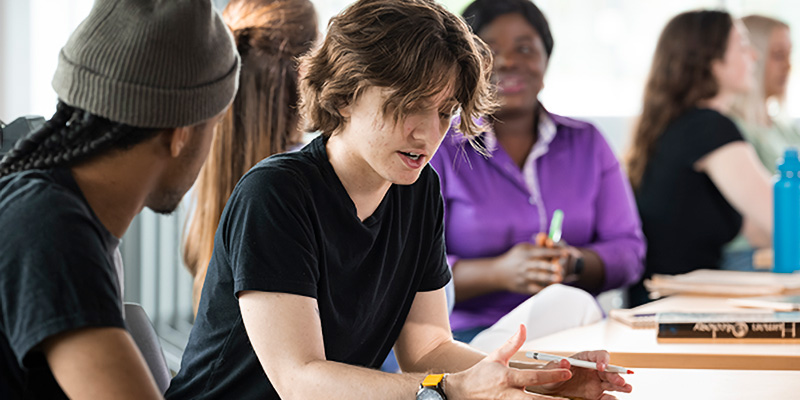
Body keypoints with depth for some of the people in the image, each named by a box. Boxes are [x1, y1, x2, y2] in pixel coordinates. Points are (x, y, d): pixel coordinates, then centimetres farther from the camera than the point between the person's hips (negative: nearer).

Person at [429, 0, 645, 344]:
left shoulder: (587, 142, 16)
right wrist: (499, 272, -23)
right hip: (471, 335, -4)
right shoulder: (438, 151, 3)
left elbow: (628, 251, 10)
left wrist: (575, 264, -14)